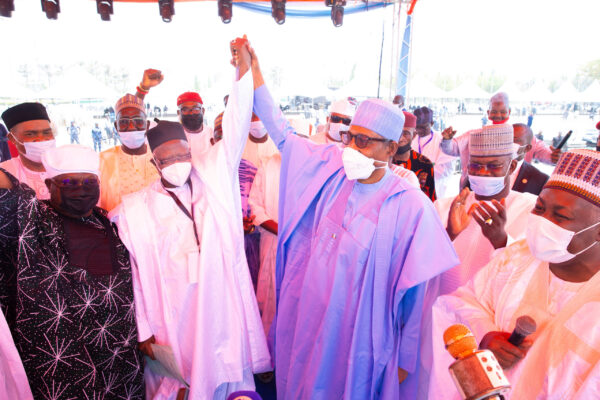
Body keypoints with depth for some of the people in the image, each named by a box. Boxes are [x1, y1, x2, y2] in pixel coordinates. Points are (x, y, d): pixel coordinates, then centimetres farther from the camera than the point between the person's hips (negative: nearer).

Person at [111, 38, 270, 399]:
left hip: (222, 311, 1)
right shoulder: (134, 209, -3)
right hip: (169, 322, 0)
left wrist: (244, 67, -16)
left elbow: (235, 129, -9)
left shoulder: (213, 176, -1)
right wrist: (142, 328, -2)